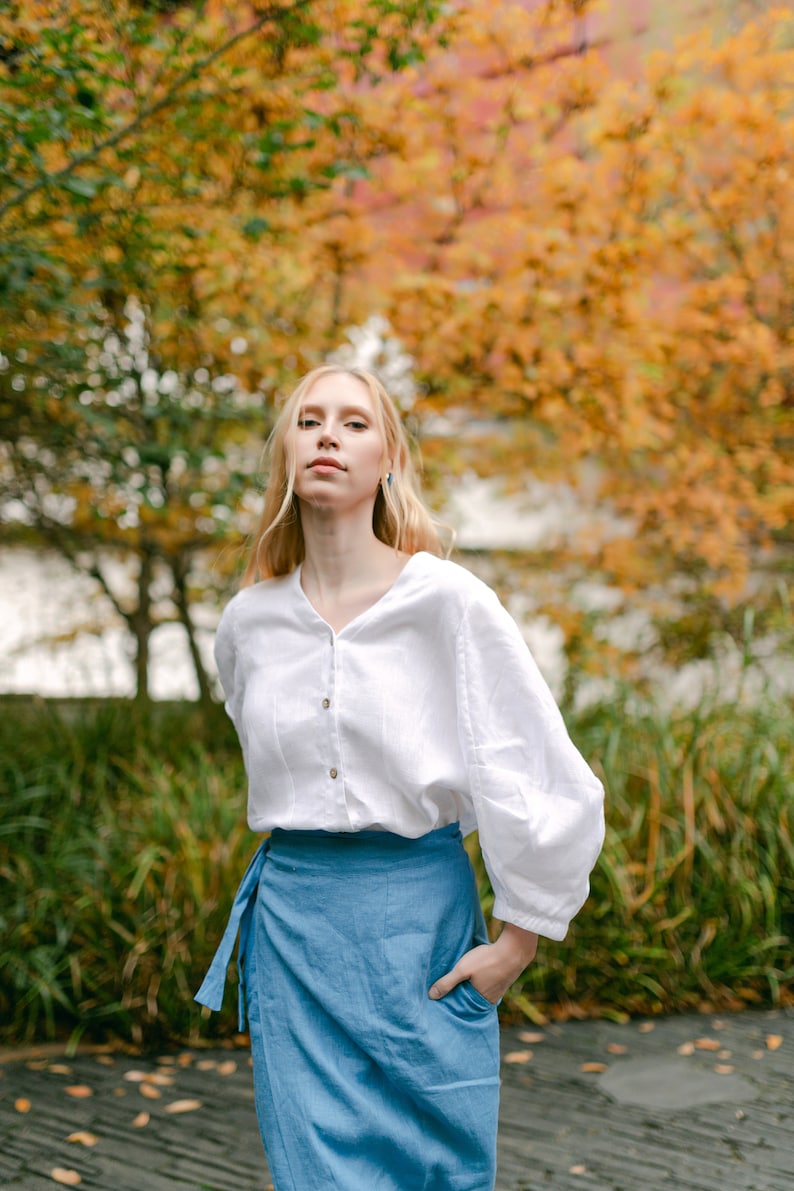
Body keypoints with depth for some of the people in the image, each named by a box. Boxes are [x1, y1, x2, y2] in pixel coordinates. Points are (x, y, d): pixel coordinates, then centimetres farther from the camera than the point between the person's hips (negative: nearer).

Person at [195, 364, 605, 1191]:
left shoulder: (448, 602, -9)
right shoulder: (249, 620, 3)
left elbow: (544, 781, -8)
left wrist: (517, 943, -7)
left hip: (418, 912, -3)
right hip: (291, 915, 3)